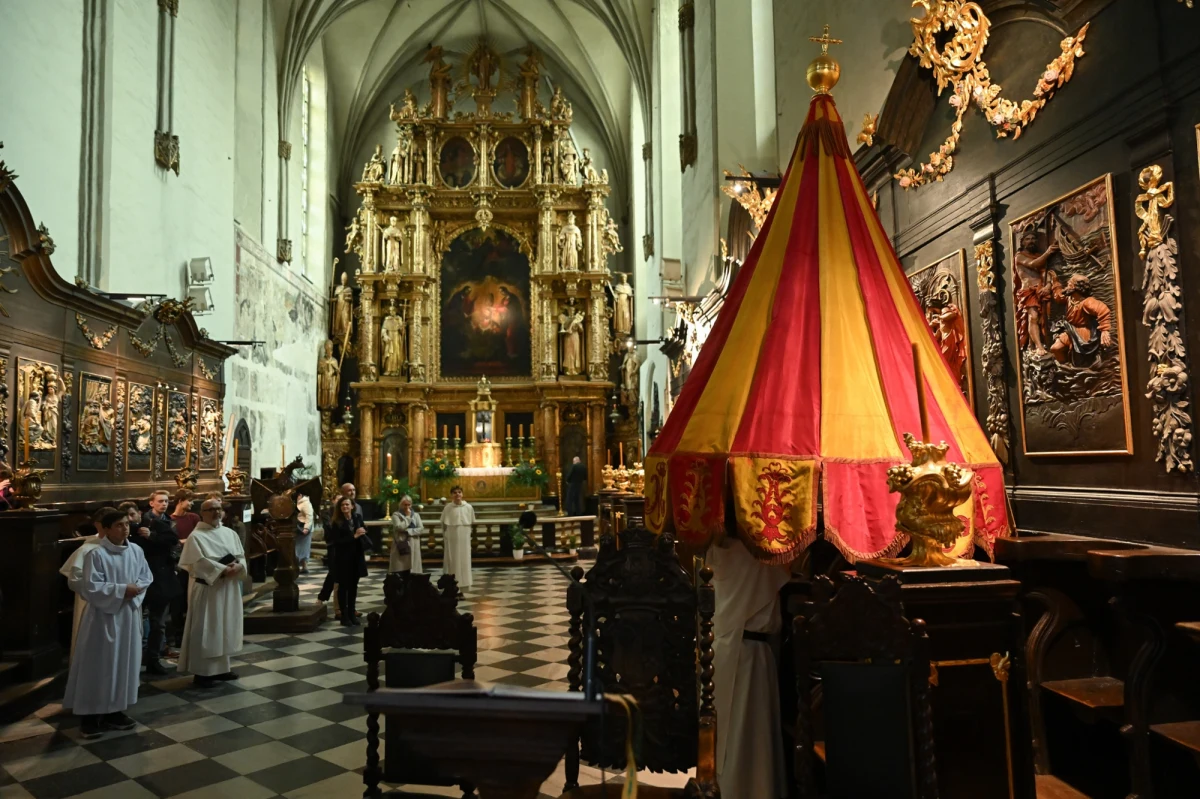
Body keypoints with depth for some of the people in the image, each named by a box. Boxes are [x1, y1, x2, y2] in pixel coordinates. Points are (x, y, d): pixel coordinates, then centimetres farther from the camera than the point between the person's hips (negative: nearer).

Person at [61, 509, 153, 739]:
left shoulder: (136, 551, 3)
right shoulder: (96, 555, -14)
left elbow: (147, 577, 9)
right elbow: (90, 587, -18)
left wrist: (136, 588, -11)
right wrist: (122, 590, -19)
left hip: (128, 616, 6)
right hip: (103, 617, -6)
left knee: (124, 663, 11)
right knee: (98, 666, 1)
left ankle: (115, 711, 23)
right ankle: (91, 715, 12)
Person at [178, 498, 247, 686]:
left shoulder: (230, 533, 11)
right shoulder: (196, 536, -8)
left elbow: (241, 556, 9)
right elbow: (200, 563, -17)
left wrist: (238, 566, -12)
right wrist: (223, 570, -21)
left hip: (229, 588, 7)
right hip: (207, 588, -6)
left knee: (226, 628, 12)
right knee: (205, 630, -2)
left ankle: (221, 667, 22)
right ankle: (202, 672, 5)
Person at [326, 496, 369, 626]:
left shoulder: (358, 518, 3)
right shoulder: (336, 523, -8)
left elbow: (363, 532, 13)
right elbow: (336, 541, -16)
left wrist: (362, 533, -10)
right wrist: (353, 536, -20)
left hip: (356, 557, 4)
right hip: (342, 558, -4)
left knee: (353, 586, 10)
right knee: (343, 586, 3)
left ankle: (352, 613, 19)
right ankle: (344, 616, 9)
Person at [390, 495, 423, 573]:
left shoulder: (416, 515, 13)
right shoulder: (396, 515, 3)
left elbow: (421, 529, 1)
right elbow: (399, 527, -14)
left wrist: (408, 531, -9)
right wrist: (408, 517, -6)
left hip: (413, 546, 3)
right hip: (401, 545, -3)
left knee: (413, 570, -1)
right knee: (400, 569, -7)